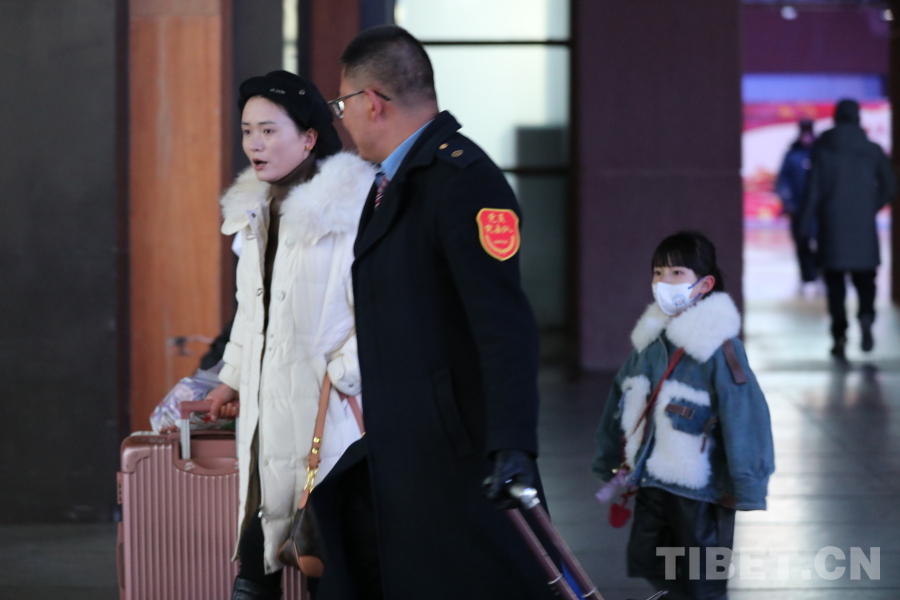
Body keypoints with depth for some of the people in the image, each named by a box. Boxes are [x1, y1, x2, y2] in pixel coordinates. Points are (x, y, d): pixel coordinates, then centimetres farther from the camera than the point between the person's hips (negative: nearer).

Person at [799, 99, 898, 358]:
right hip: (864, 227, 1)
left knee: (835, 281, 6)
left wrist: (805, 225, -1)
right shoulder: (872, 150, 3)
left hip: (832, 226, -1)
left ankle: (839, 335, -1)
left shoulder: (822, 149, -2)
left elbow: (814, 190, -4)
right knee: (864, 278, 8)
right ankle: (866, 316, -20)